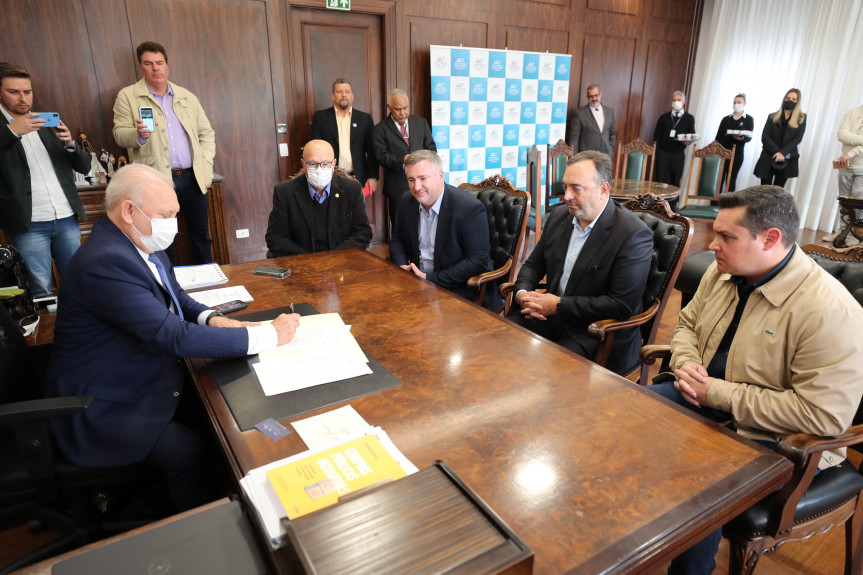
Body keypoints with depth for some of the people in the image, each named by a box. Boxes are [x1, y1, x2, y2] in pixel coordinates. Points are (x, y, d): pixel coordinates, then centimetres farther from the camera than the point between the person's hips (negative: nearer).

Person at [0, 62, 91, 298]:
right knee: (40, 292, -1)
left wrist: (70, 143, -6)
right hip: (28, 223, -3)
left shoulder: (48, 123, 15)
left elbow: (84, 166, 13)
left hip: (67, 218, 3)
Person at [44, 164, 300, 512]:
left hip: (141, 377, 9)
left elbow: (173, 296, 14)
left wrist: (211, 319, -8)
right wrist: (269, 335, -29)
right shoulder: (105, 262, -30)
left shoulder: (143, 243, 0)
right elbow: (176, 337, -33)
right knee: (189, 451, -21)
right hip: (102, 408, -9)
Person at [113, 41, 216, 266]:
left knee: (201, 235, 9)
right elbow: (120, 134, -2)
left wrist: (205, 162, 4)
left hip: (192, 177, 3)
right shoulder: (127, 96, 5)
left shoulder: (187, 96, 15)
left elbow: (207, 133, 18)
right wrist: (139, 135, -24)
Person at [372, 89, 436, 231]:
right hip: (397, 186, -3)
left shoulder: (421, 123, 12)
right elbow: (381, 156, -8)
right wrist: (402, 160, -23)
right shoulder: (380, 129, 1)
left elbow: (431, 147, 11)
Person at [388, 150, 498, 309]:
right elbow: (397, 240, 16)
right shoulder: (407, 202, 3)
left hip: (462, 291, -6)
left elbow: (477, 261, -20)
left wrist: (431, 279, -21)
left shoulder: (471, 208, -18)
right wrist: (402, 266, -6)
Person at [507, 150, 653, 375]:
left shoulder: (634, 234, -15)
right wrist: (522, 293, -6)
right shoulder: (559, 217, 6)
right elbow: (533, 264, 16)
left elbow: (623, 304, -19)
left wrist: (560, 305, -19)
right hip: (551, 315, 6)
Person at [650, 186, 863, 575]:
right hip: (706, 400, 7)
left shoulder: (830, 310, -24)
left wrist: (717, 394, -23)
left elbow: (823, 414, -26)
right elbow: (687, 324, 13)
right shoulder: (722, 272, -1)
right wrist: (687, 367, -9)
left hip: (775, 438, -7)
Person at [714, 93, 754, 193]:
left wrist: (741, 138, -26)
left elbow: (749, 138, -4)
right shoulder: (726, 119, 12)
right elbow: (718, 137, 9)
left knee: (731, 180, 1)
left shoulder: (749, 119, 5)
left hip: (736, 154, -2)